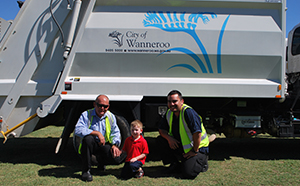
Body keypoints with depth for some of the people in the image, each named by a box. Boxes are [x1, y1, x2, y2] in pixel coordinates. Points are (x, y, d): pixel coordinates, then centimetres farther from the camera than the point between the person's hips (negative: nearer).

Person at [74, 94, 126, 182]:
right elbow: (78, 130, -23)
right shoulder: (86, 115, -8)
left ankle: (101, 161, 17)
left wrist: (115, 145, -14)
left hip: (105, 146, 3)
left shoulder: (111, 116, 6)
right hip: (91, 145, -3)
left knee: (118, 158, -22)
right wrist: (97, 133, -27)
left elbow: (115, 133, 6)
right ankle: (86, 170, -20)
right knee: (88, 138, -38)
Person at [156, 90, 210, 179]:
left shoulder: (188, 112, -24)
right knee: (160, 140, -9)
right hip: (181, 146, 7)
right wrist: (169, 138, -12)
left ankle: (202, 161, 9)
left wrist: (194, 151, -21)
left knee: (188, 173, -24)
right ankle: (175, 165, 6)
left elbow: (197, 133, -27)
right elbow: (161, 129, 8)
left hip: (198, 147, -7)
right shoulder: (169, 113, 0)